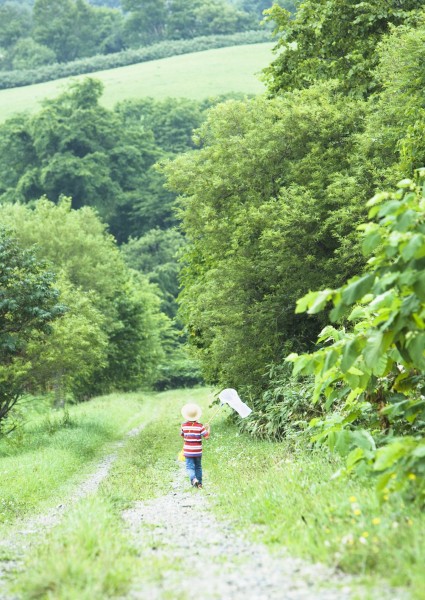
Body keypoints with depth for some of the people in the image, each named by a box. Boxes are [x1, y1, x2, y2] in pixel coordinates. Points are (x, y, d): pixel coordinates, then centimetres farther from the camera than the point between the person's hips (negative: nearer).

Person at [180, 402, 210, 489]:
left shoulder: (184, 425, -5)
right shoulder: (200, 426, -10)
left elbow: (182, 435, 10)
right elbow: (206, 436, -9)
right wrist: (208, 428, 7)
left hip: (188, 451, -1)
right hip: (198, 451, 1)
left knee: (190, 467, 0)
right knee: (198, 467, 16)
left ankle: (193, 479, -27)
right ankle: (199, 483, 19)